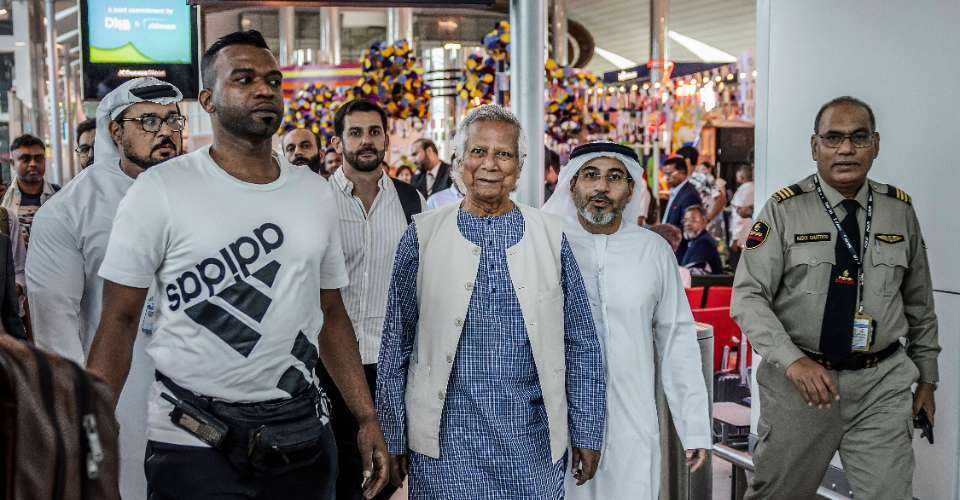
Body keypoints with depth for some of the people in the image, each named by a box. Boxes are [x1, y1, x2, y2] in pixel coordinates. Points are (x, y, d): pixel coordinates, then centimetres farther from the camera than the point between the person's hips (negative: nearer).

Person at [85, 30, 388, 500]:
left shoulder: (317, 193, 6)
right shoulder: (160, 191, -8)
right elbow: (119, 321, -6)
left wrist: (368, 418, 7)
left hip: (303, 433, 5)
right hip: (194, 444, -4)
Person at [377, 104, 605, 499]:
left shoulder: (551, 236, 5)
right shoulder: (422, 235, 1)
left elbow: (581, 346, 7)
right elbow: (396, 345, 3)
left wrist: (586, 434, 5)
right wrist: (393, 438, 2)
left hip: (534, 439, 1)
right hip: (448, 442, -1)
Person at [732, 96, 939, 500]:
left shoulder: (899, 210, 5)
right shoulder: (785, 211, -6)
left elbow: (919, 301, 15)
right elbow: (748, 297, -11)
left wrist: (927, 376, 18)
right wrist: (793, 360, -24)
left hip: (882, 385, 2)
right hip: (796, 380, -2)